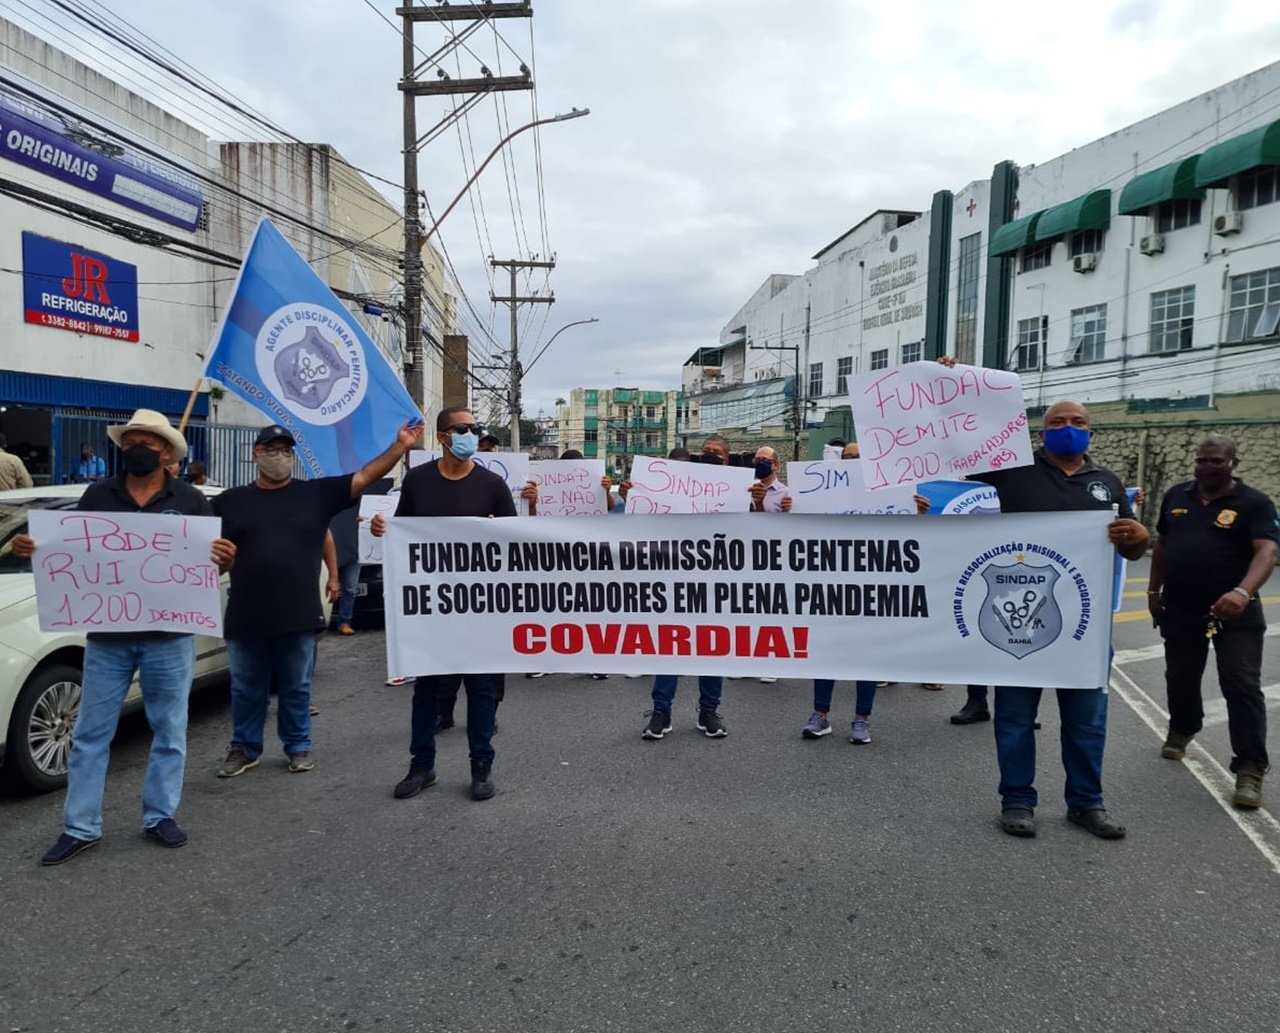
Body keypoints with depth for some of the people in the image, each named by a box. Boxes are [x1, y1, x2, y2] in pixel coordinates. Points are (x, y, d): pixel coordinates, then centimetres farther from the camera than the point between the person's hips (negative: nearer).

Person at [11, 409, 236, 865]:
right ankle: (80, 828, 18)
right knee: (90, 733, 7)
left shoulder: (191, 501, 2)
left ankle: (161, 816, 21)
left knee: (169, 731, 8)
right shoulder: (98, 495, 7)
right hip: (106, 635, 2)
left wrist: (224, 560, -21)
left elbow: (209, 564, 2)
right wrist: (35, 549, -9)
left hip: (169, 635, -1)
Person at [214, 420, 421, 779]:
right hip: (245, 617, 1)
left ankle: (298, 746, 29)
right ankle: (244, 748, 31)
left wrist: (400, 446, -13)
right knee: (246, 689, 15)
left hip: (299, 616, -1)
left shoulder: (317, 493, 3)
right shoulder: (230, 501, 6)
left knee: (297, 687, 13)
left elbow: (364, 477, -4)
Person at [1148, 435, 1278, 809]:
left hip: (1233, 614, -4)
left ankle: (1250, 769, -2)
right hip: (1180, 610, 4)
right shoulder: (1176, 496, 7)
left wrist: (1243, 592, -38)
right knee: (1180, 679, 18)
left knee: (1243, 687, -7)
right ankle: (1181, 730, 43)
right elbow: (1162, 545, 16)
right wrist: (1154, 591, 14)